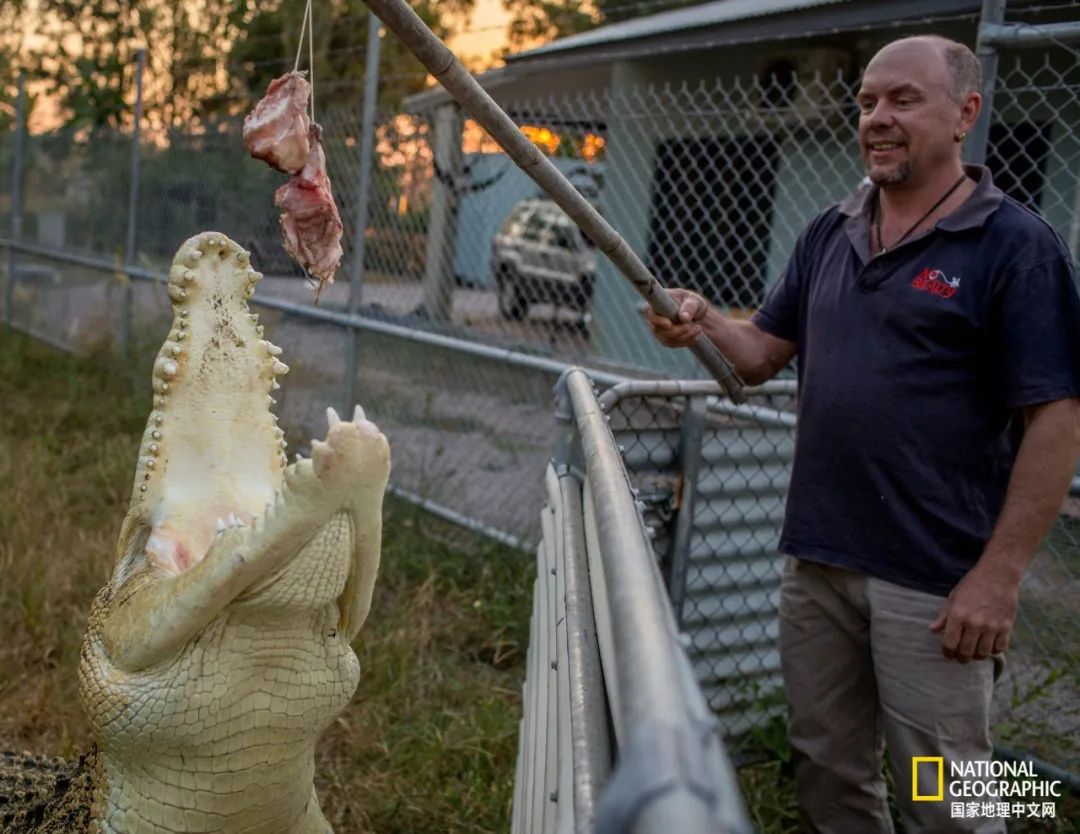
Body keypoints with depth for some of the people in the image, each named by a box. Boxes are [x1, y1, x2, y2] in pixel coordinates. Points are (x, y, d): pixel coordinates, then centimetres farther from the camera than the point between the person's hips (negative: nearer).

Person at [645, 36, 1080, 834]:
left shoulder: (1015, 244, -10)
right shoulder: (830, 233, 9)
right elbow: (765, 352, 11)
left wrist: (1000, 575, -17)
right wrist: (706, 323, -12)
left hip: (934, 578, -6)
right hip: (815, 558, 6)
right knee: (828, 769, 20)